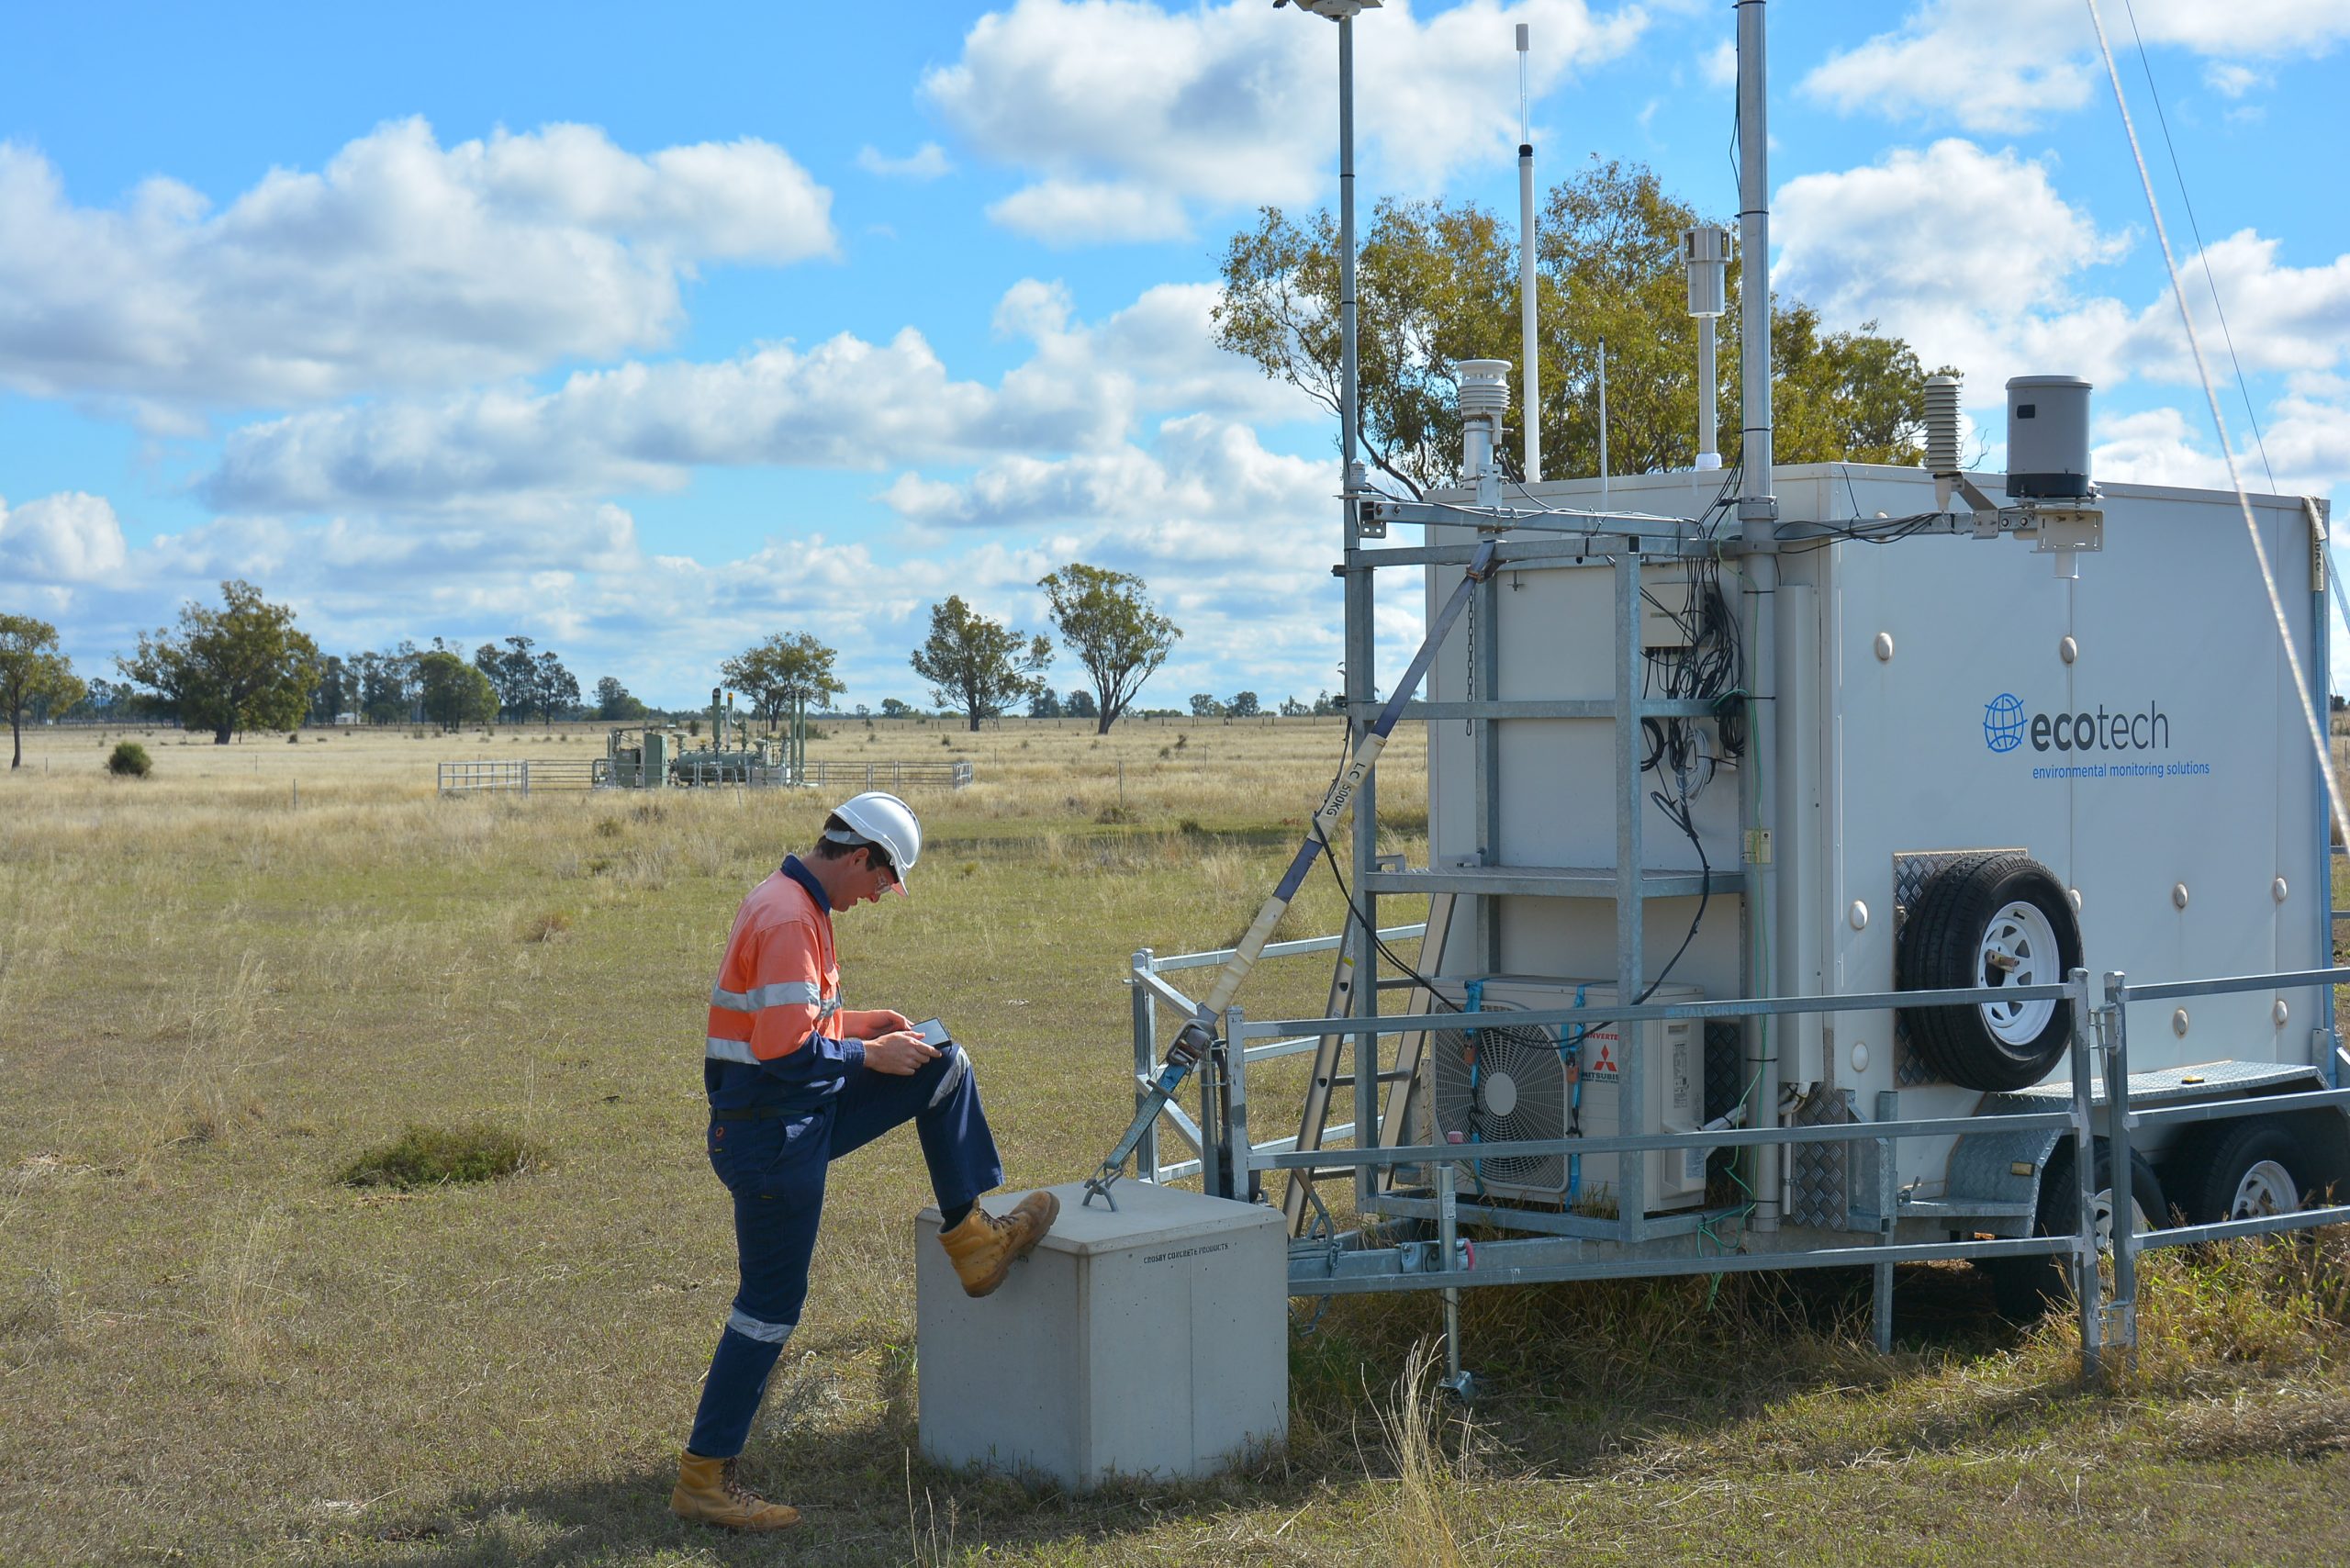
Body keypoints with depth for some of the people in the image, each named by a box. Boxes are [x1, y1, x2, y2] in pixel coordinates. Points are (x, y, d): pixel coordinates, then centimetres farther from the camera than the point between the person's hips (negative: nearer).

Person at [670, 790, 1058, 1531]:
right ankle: (702, 1477, 6)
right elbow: (788, 1051, -28)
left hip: (797, 1114, 10)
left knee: (945, 1068, 12)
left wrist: (866, 1023, 12)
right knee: (772, 1303, -2)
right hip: (770, 1134, -10)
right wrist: (870, 1056, -14)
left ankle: (971, 1239, 18)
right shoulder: (789, 918, -23)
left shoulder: (787, 903, 10)